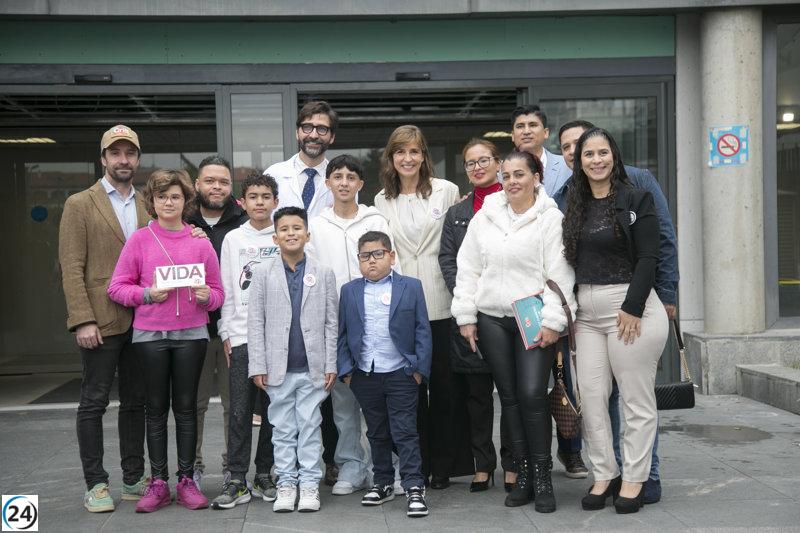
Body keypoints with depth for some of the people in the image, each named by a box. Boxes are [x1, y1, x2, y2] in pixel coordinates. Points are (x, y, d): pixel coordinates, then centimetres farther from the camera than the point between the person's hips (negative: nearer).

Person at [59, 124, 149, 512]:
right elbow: (71, 268, -6)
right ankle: (95, 485, 10)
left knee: (135, 402, 10)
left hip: (141, 321, 5)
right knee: (94, 403, 2)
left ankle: (133, 479, 20)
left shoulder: (146, 207, 14)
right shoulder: (80, 205, 0)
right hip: (101, 321, -5)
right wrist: (83, 320, -14)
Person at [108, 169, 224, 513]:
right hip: (150, 334, 0)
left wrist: (207, 296, -13)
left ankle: (186, 480, 14)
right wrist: (146, 294, -14)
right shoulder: (139, 240, 2)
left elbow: (217, 291, 8)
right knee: (156, 408, 6)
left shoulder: (200, 242, 4)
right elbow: (117, 287, 2)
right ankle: (158, 482, 14)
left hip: (191, 333, 1)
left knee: (186, 407, 6)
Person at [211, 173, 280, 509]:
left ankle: (264, 475, 17)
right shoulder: (233, 239, 8)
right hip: (242, 336, 0)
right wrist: (226, 334, 3)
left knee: (272, 409, 6)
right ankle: (237, 480, 4)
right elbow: (227, 290, 8)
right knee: (240, 411, -1)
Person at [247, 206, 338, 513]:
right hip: (279, 367, 0)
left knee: (310, 426, 4)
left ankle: (309, 484, 12)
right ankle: (286, 483, 15)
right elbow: (255, 322, 2)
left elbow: (331, 323, 5)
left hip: (312, 367, 0)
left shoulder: (324, 274, 6)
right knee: (282, 428, 7)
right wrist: (258, 366, -4)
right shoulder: (264, 274, 5)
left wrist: (331, 364, -1)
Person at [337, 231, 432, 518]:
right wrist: (345, 370, 0)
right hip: (365, 376, 3)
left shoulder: (411, 287, 0)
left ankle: (414, 487, 1)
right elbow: (342, 334, 6)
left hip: (401, 374, -3)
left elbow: (422, 330, 0)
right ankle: (383, 483, 26)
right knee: (377, 434, 14)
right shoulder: (349, 291, 6)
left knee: (405, 432, -3)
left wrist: (420, 367, -5)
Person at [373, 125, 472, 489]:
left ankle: (443, 465, 13)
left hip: (441, 303, -2)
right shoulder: (382, 200, 12)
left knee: (444, 383, 2)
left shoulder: (446, 191, 3)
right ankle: (416, 464, 15)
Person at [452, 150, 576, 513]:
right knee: (509, 395, 8)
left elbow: (559, 275, -7)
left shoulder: (550, 218, -3)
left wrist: (552, 321, -13)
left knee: (533, 394, -11)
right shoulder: (484, 217, 9)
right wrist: (466, 316, 6)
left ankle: (542, 476, 4)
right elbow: (468, 269, 11)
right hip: (492, 319, 4)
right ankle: (523, 473, 18)